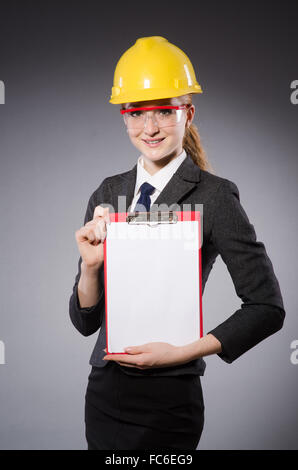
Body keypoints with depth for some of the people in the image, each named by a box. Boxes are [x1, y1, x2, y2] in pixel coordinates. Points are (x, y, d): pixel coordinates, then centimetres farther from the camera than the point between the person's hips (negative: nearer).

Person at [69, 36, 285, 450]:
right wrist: (90, 266, -14)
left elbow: (268, 308, -9)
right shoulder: (108, 194, 4)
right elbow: (86, 321, 5)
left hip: (168, 400, -5)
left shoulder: (213, 195, -11)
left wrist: (181, 352, -14)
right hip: (104, 393, 5)